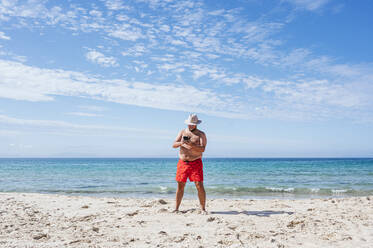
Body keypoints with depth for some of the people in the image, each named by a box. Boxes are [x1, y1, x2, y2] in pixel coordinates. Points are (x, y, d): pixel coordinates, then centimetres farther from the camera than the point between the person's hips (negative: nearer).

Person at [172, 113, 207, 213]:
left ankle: (203, 209, 2)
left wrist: (191, 144, -26)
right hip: (182, 162, 3)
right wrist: (181, 143, -20)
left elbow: (202, 149, -12)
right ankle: (176, 208, 12)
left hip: (196, 163, -2)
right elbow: (174, 145, 2)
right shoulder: (182, 132, 10)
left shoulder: (201, 134, 1)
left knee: (199, 186, -8)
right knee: (180, 185, 4)